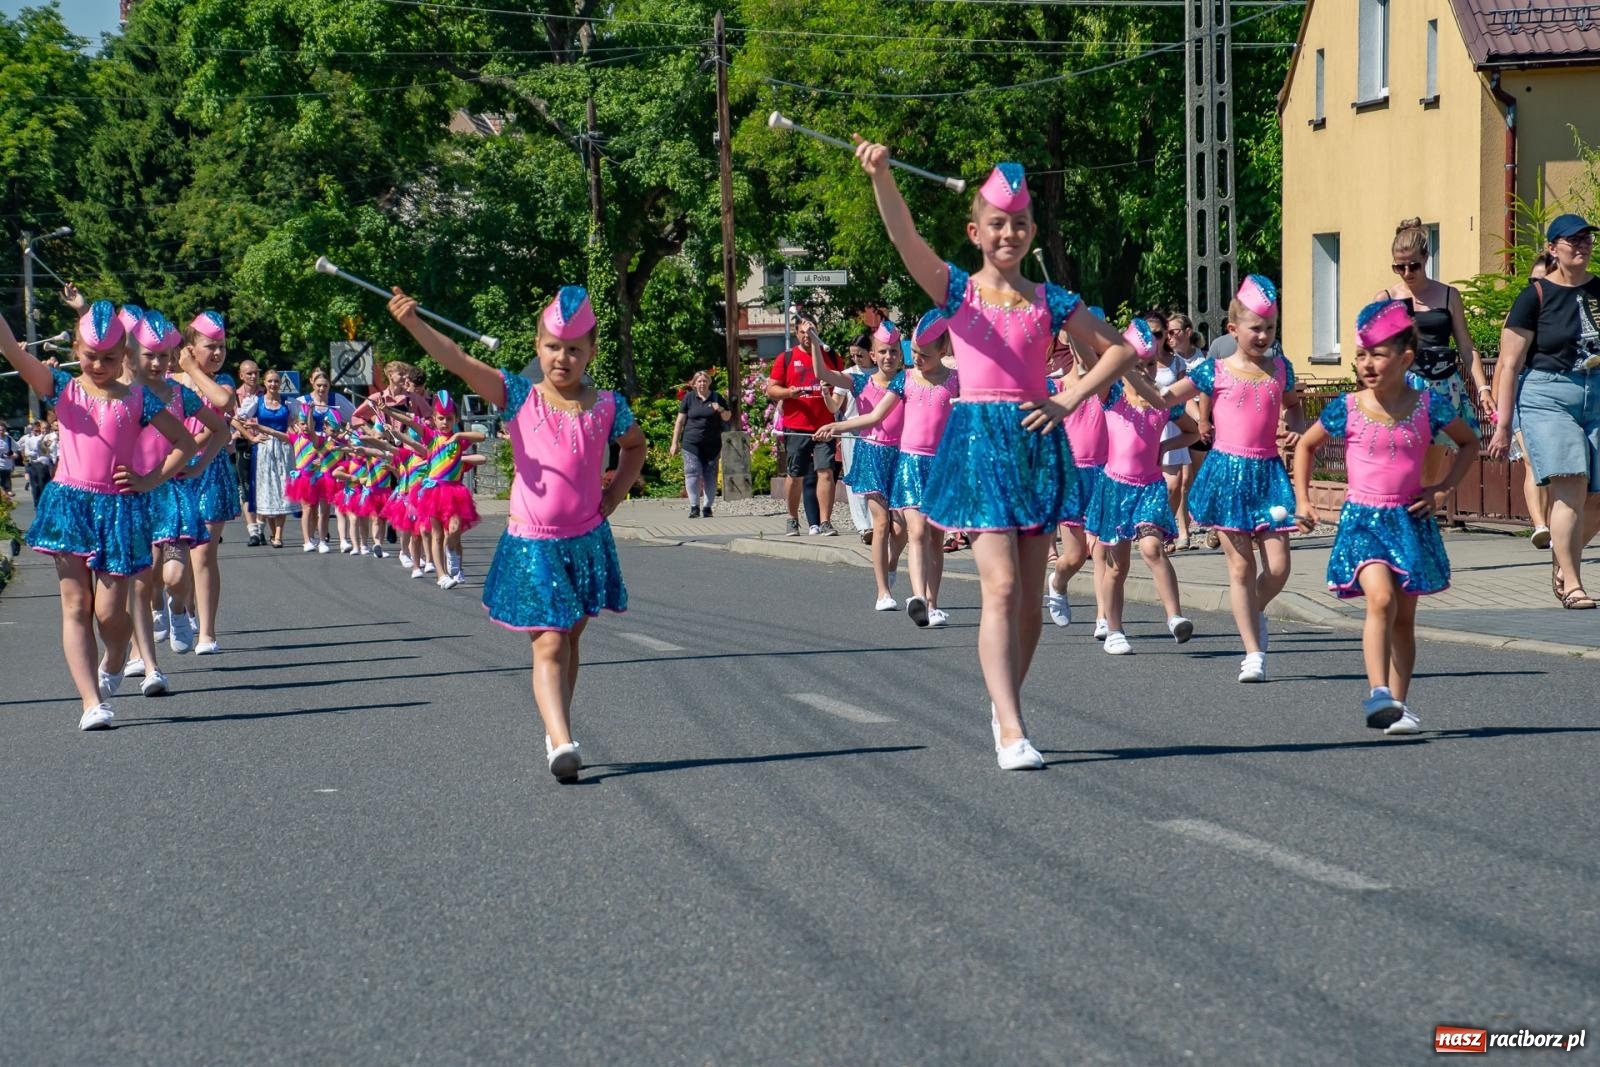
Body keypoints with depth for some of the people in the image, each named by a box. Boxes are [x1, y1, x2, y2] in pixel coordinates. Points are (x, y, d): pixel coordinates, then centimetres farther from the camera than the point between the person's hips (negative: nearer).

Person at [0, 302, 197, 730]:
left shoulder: (137, 399, 5)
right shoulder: (62, 389, 6)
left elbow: (185, 443, 12)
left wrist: (151, 480, 1)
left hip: (118, 507, -1)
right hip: (69, 503, 1)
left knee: (109, 612, -2)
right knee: (75, 606, -6)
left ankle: (114, 662, 33)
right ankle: (92, 702, -8)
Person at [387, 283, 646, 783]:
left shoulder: (607, 406, 1)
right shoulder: (519, 397, -5)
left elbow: (635, 446, 22)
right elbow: (457, 361, -17)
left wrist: (614, 494, 8)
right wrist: (413, 323, -31)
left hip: (588, 543, 3)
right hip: (532, 544, -3)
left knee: (569, 640, 14)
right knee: (549, 645, -11)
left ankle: (556, 734, 28)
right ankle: (562, 744, -21)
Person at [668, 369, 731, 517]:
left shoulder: (717, 398, 9)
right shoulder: (688, 398, 6)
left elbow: (728, 417, 15)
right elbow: (680, 421, 7)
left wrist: (721, 410, -8)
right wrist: (674, 443, 4)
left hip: (712, 444, 1)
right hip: (691, 443, -1)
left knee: (710, 476, 1)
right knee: (692, 474, -9)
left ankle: (708, 507, 8)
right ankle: (694, 506, -6)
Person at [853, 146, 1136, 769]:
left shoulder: (1050, 301, 10)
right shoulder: (957, 290, 5)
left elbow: (1119, 351, 13)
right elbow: (905, 238, -13)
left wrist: (1070, 400, 0)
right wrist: (880, 177, -30)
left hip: (1037, 442, 3)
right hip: (978, 439, -3)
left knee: (1030, 596, 7)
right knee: (1001, 585, -15)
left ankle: (1004, 705, 26)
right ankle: (1010, 730, -18)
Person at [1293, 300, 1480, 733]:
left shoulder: (1429, 405, -3)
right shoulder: (1347, 409, -4)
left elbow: (1469, 442, 14)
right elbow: (1305, 445, 14)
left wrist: (1443, 490, 4)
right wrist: (1302, 500, 8)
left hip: (1410, 520, 2)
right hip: (1362, 518, -2)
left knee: (1404, 616, 9)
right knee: (1381, 598, -24)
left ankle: (1398, 703, 17)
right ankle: (1378, 693, -28)